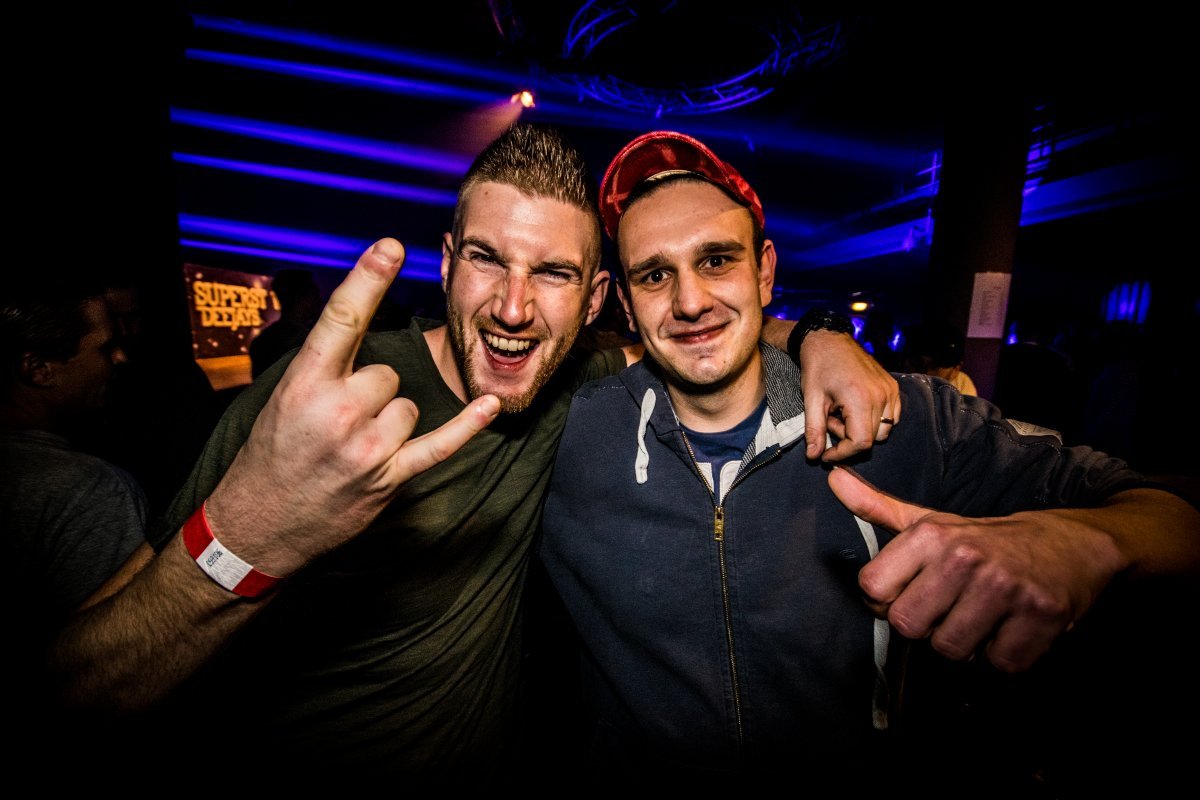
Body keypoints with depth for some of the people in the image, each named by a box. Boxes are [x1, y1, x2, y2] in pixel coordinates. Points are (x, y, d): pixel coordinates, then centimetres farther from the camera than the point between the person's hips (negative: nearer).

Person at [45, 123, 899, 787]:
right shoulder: (308, 402, -26)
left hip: (492, 764, 4)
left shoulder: (574, 389, -12)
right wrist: (237, 549, -47)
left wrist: (820, 338, -18)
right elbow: (76, 692, -25)